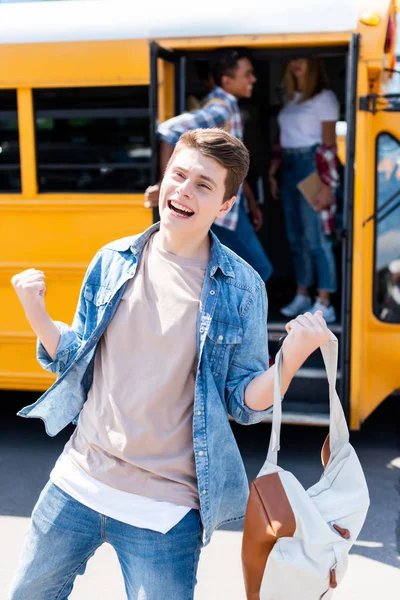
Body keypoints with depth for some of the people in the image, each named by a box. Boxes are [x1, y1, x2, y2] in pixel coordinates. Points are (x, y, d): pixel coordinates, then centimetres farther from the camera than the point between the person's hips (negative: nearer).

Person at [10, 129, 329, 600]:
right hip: (78, 482, 4)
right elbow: (76, 359, 8)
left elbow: (244, 402, -5)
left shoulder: (242, 288, -8)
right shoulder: (112, 262, -1)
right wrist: (35, 311, -8)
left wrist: (294, 354, -22)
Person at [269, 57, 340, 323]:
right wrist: (273, 173, 16)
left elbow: (329, 145, -12)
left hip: (312, 165, -8)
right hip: (289, 167, 8)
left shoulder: (324, 97, -6)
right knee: (296, 237, 11)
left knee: (316, 238, -9)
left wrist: (326, 185, -17)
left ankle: (324, 305, -6)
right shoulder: (290, 98, 17)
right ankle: (302, 297, 20)